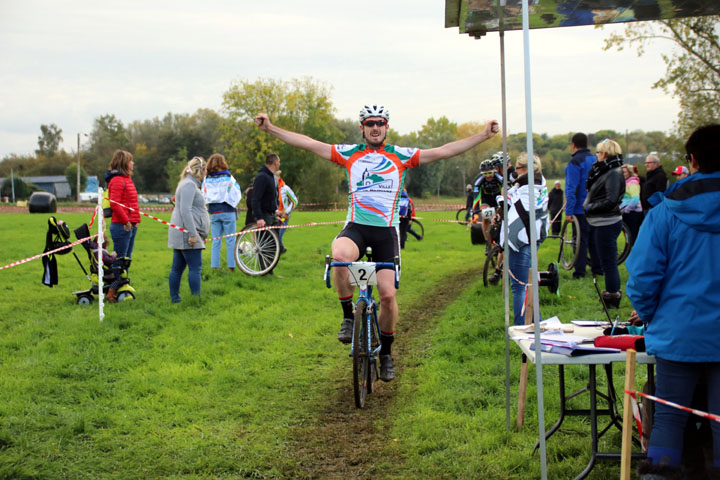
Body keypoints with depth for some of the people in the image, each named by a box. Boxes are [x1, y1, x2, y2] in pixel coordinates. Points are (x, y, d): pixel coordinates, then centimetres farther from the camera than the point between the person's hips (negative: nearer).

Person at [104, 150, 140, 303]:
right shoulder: (117, 180, -13)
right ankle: (111, 293, -1)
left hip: (131, 226, 10)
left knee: (126, 260, 12)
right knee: (119, 260, -6)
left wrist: (135, 221, 14)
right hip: (121, 226, -10)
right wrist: (126, 221, -18)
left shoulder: (126, 179, 17)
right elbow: (114, 204, -22)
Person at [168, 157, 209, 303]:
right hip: (187, 234, -11)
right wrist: (192, 234, -24)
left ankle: (175, 299, 14)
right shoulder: (189, 185, -12)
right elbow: (185, 210, -21)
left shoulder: (190, 184, 22)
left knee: (177, 268, 10)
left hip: (180, 235, 11)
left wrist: (202, 234, 29)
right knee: (195, 267, -10)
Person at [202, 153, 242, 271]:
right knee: (230, 240, 1)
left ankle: (215, 265, 5)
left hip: (214, 213, 3)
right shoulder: (228, 178, -7)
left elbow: (204, 195, 7)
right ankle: (231, 265, -1)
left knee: (216, 240, 8)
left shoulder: (206, 179, 1)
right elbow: (237, 194, -3)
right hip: (228, 212, -3)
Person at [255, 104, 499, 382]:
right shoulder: (349, 154, 8)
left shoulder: (401, 156, 7)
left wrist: (483, 135, -4)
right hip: (355, 227, 0)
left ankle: (386, 353, 16)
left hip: (386, 231, 1)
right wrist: (271, 128, -4)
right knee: (340, 257, -35)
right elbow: (308, 143, 4)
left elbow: (444, 151, 2)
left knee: (387, 294, -7)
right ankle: (349, 316, -12)